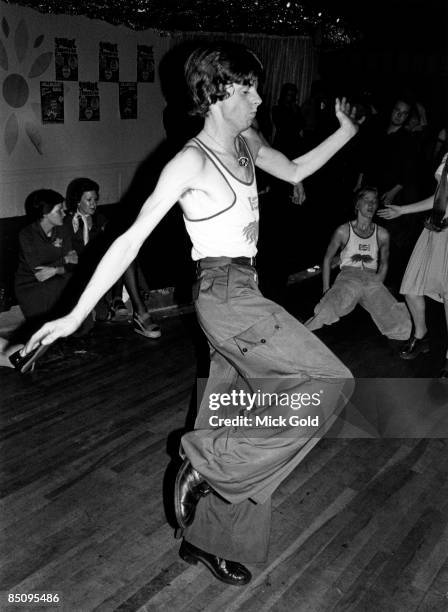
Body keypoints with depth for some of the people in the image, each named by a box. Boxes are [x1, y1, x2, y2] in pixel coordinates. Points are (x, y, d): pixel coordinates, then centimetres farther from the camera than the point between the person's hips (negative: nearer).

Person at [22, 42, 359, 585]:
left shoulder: (246, 144, 10)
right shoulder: (192, 161, -15)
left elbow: (295, 171, 29)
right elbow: (132, 239, -17)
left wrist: (345, 132, 19)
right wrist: (76, 314, -17)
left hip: (242, 295, 9)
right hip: (224, 293, -8)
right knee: (327, 382, -12)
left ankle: (203, 537, 30)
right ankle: (205, 463, -5)